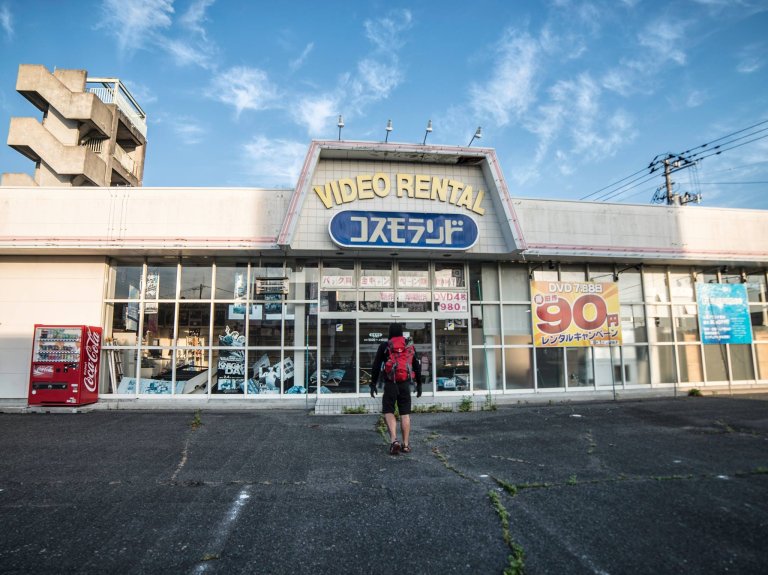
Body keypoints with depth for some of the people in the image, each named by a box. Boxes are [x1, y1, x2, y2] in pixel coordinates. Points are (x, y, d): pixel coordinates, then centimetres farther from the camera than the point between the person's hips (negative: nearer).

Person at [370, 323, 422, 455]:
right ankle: (406, 444, 11)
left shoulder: (384, 346, -1)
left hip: (390, 384, -2)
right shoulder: (409, 346, 6)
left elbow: (376, 366, -3)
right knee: (405, 413, 9)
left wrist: (373, 384, 4)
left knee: (388, 412, 6)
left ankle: (394, 440, -13)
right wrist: (419, 384, 16)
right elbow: (417, 366, 8)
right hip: (405, 384, 2)